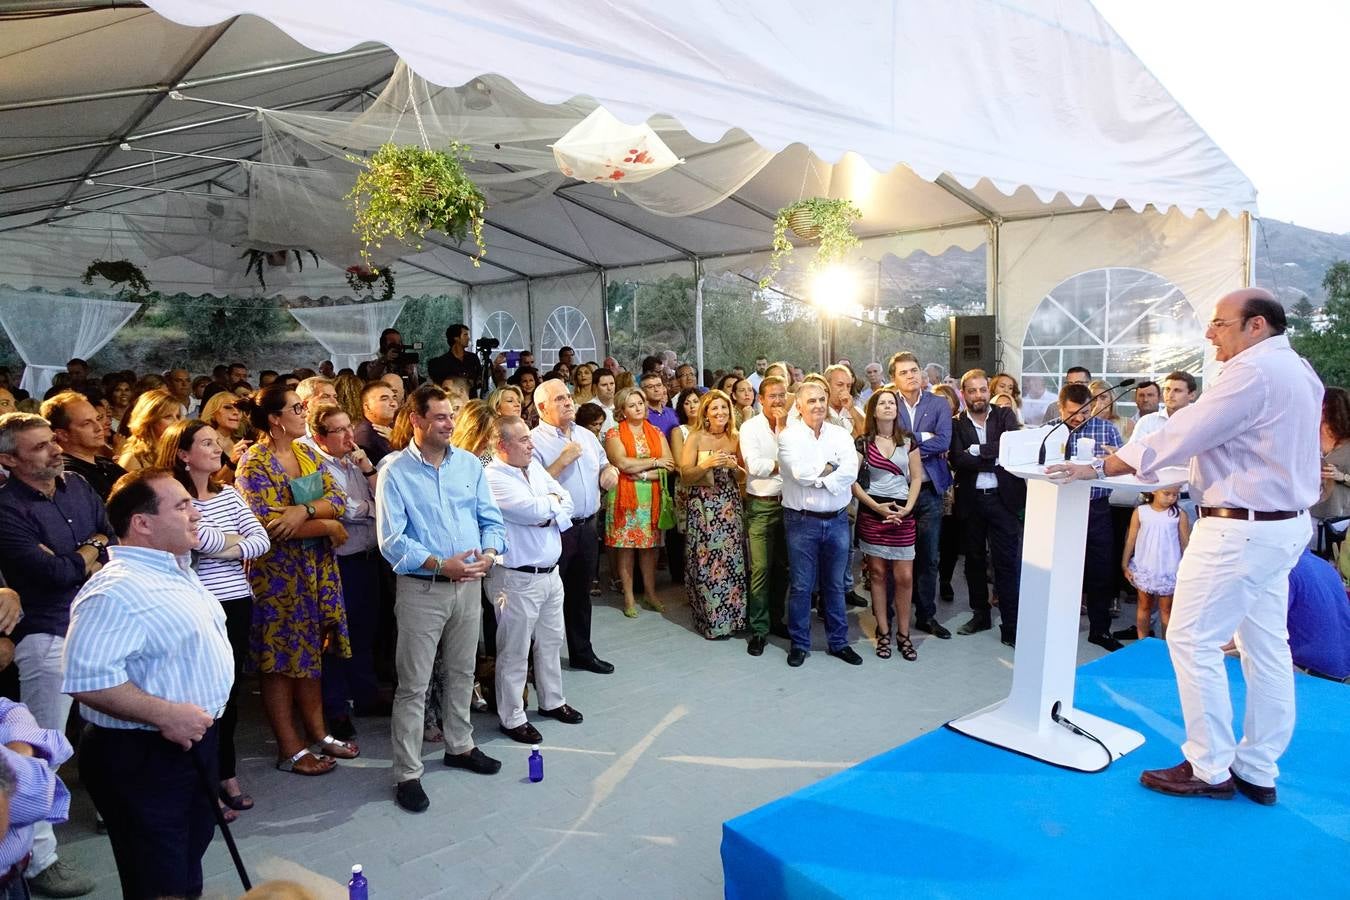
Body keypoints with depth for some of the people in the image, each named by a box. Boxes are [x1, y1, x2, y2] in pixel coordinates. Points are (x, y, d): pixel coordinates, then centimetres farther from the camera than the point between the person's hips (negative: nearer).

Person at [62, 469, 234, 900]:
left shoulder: (175, 570, 9)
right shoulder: (116, 590, -24)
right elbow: (88, 678, -31)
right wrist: (165, 714, -29)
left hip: (192, 743, 9)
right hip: (141, 759, -9)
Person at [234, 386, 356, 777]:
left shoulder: (307, 453, 8)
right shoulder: (254, 464, -13)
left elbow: (338, 499, -2)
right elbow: (271, 525, -22)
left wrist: (305, 510, -21)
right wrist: (329, 526, -14)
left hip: (317, 568, 7)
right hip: (277, 574, -7)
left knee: (311, 652, 14)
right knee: (281, 659, 5)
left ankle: (318, 734, 26)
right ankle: (290, 749, 16)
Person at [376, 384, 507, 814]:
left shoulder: (470, 464, 5)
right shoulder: (395, 472, -9)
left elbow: (492, 519, 6)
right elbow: (391, 540, -15)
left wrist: (489, 553, -14)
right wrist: (440, 565, -25)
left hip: (469, 584, 5)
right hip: (422, 588, -5)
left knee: (462, 673, 19)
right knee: (413, 685, 3)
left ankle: (459, 746, 38)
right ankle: (407, 774, 14)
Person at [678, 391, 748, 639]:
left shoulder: (735, 438, 9)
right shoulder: (695, 437, -1)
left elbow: (743, 478, 12)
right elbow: (685, 476, -5)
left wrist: (734, 467, -8)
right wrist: (707, 464, -19)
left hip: (730, 506, 3)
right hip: (703, 507, -3)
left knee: (731, 561, 3)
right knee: (706, 563, -2)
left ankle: (730, 616, 17)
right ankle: (711, 620, 11)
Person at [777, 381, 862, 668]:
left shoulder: (841, 435, 5)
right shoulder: (789, 435, -4)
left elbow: (851, 472, -10)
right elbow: (799, 472, -18)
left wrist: (816, 478, -15)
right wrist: (830, 467, -7)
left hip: (837, 520, 3)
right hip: (802, 520, -3)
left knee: (835, 585, 14)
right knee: (801, 586, 5)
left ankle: (839, 642, 26)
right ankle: (799, 644, 19)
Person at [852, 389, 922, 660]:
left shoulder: (908, 441, 7)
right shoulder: (863, 443, 1)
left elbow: (916, 478, 7)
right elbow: (852, 480, -3)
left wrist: (908, 507, -7)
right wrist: (876, 506, -11)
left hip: (902, 514, 1)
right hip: (872, 513, -1)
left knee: (904, 577, -2)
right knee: (878, 573, 4)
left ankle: (903, 634, 12)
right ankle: (883, 633, 14)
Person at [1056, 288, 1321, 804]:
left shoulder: (1251, 371, -18)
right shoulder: (1296, 370, 14)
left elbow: (1184, 434, -21)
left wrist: (1101, 468, -16)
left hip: (1240, 529, -10)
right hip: (1281, 524, 10)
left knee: (1193, 641, -2)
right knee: (1266, 647, 12)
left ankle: (1210, 770, 7)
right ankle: (1258, 771, 21)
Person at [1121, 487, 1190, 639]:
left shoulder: (1179, 515, -6)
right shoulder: (1140, 512, -4)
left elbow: (1185, 543, 0)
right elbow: (1131, 539, 1)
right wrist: (1125, 564, 1)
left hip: (1169, 571, -1)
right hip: (1144, 569, 1)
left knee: (1166, 608, 7)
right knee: (1144, 606, 12)